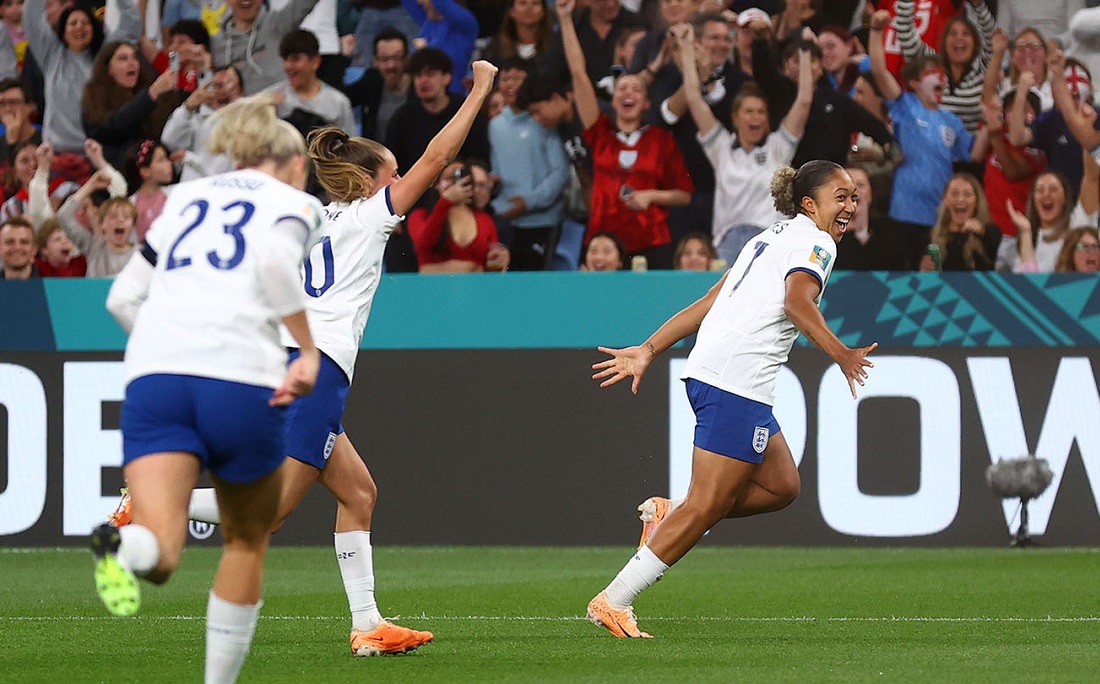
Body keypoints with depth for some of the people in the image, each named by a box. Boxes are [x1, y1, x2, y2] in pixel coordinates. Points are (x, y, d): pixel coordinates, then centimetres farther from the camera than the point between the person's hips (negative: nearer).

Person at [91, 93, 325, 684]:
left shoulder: (185, 199, 27)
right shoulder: (295, 203, 14)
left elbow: (123, 297, 25)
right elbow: (276, 258, -10)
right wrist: (309, 351, -7)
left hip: (154, 371, 3)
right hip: (242, 375, -3)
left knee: (158, 555, -12)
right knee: (247, 541, 21)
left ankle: (122, 548, -48)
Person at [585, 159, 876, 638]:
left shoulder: (772, 239, 25)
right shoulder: (816, 242, -1)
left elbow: (705, 305, 23)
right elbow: (797, 300, -22)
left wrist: (648, 351, 21)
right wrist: (840, 354, -24)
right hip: (736, 382, -10)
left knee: (781, 486, 14)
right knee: (707, 506, -8)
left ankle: (668, 516, 12)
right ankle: (613, 602, -8)